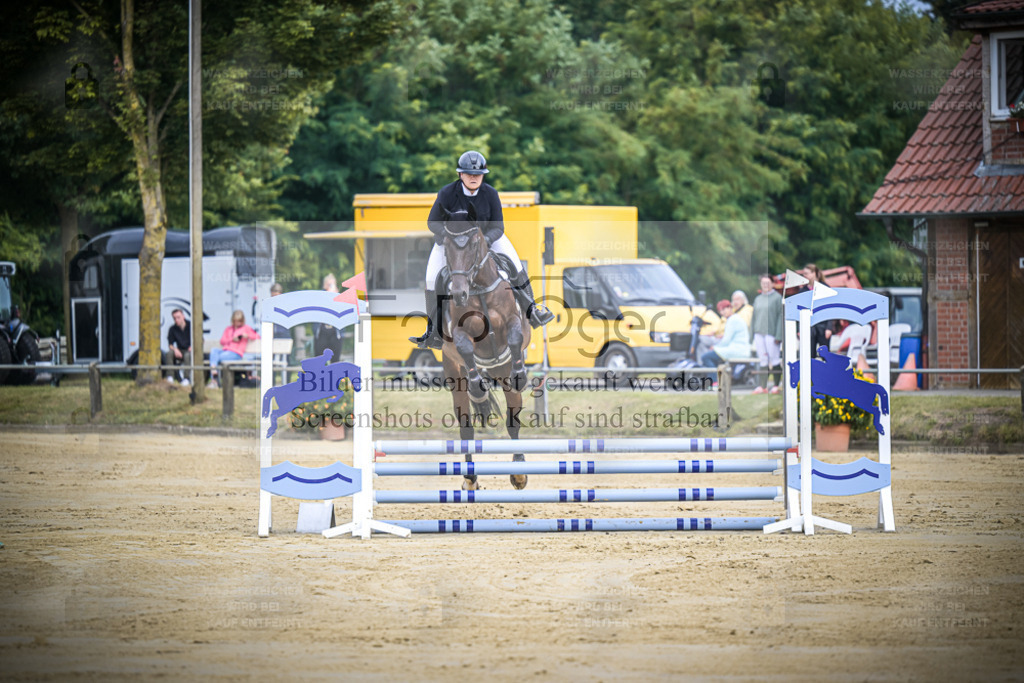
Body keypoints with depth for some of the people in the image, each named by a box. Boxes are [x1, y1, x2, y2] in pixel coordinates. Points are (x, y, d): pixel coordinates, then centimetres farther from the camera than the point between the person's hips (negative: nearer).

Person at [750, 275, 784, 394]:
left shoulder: (777, 298, -1)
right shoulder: (758, 299, 16)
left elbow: (781, 317, -5)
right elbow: (754, 317, 19)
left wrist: (778, 336, -12)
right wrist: (752, 333, 12)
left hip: (771, 333, -5)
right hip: (759, 333, 5)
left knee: (774, 360, -3)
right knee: (762, 360, 5)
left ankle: (776, 386, 3)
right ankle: (762, 386, 6)